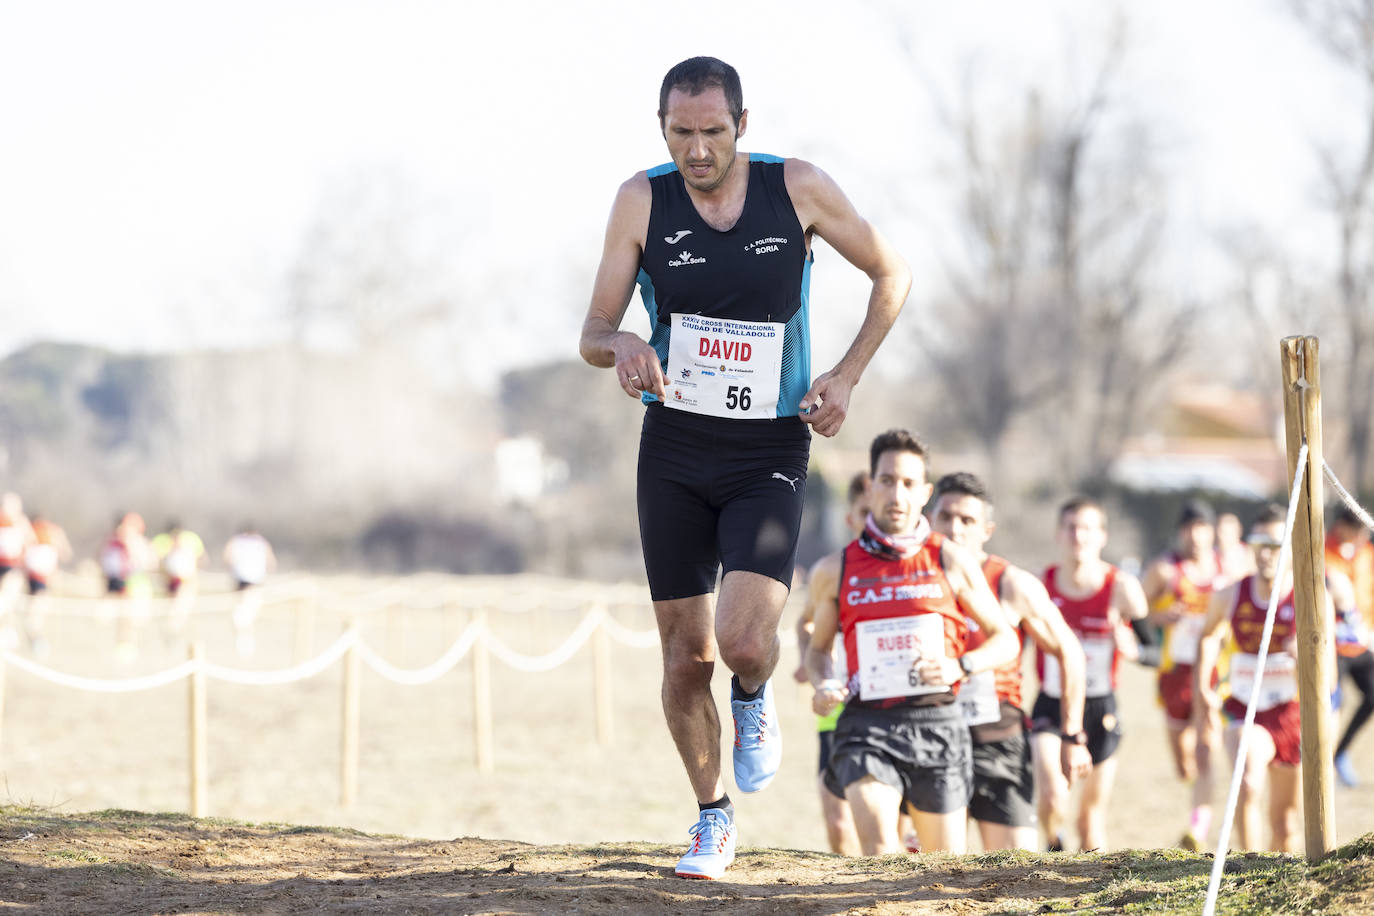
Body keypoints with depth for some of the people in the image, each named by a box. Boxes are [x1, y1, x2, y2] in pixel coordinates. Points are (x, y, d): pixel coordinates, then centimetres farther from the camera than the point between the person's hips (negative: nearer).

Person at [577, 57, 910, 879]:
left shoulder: (799, 189, -8)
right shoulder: (644, 201, -6)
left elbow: (892, 273, 6)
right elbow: (592, 334, -3)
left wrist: (846, 377, -5)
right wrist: (622, 346, -27)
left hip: (770, 453, -2)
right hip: (674, 449, 2)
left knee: (744, 640, -20)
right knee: (685, 654, 4)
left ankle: (755, 701, 17)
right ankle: (714, 819, 25)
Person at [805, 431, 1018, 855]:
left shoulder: (951, 561, 5)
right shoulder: (839, 570, 7)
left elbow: (1005, 640, 10)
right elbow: (818, 648, 21)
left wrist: (959, 666, -10)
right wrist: (823, 685, -1)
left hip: (937, 724, 1)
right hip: (867, 725, -1)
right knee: (878, 843, -23)